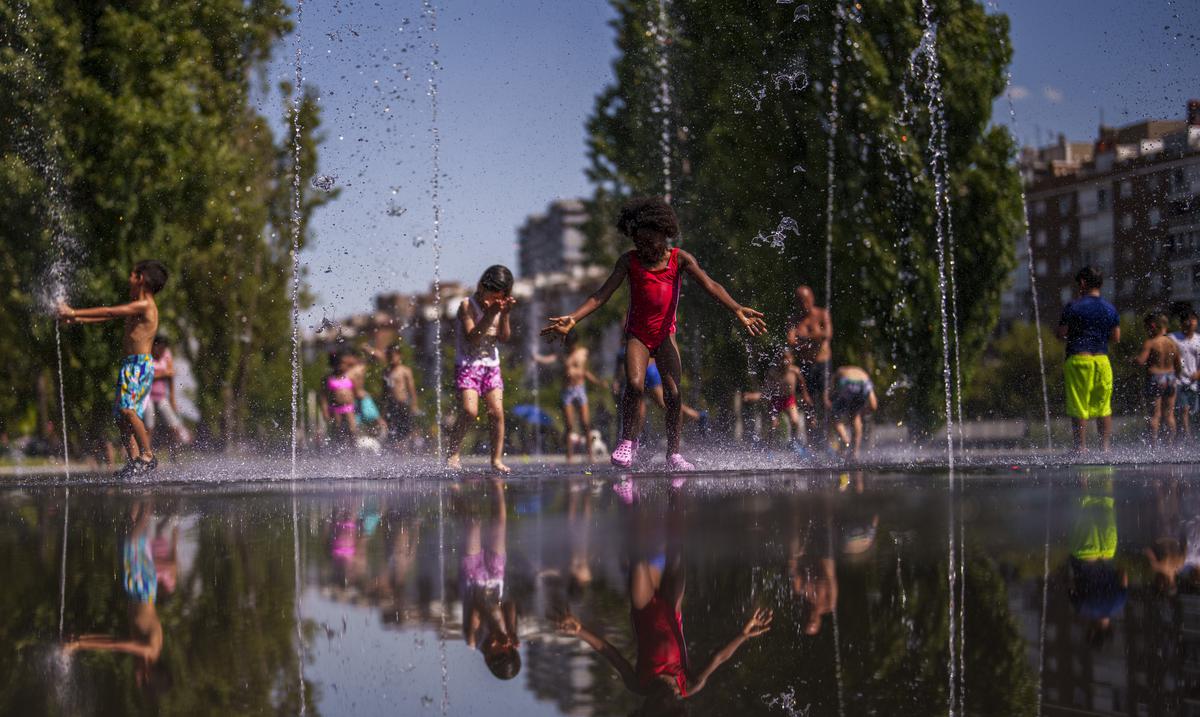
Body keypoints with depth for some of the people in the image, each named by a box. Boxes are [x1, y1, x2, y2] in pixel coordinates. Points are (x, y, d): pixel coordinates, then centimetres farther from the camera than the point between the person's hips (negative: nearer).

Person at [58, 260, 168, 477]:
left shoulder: (144, 305, -10)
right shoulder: (136, 306, 20)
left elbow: (109, 312, -12)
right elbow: (109, 316, 25)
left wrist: (75, 313, -8)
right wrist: (76, 319, 21)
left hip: (140, 364, -10)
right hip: (130, 365, 10)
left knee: (127, 409, -23)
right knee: (122, 415, 5)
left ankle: (148, 455, -22)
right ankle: (134, 461, 2)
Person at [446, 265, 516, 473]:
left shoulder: (499, 307, 6)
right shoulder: (468, 305, -9)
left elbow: (504, 337, -1)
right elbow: (472, 337, -18)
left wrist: (504, 315, -15)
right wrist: (490, 315, -24)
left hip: (491, 365, 5)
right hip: (467, 365, -5)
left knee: (497, 413, -5)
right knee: (469, 411, -19)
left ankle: (497, 459, 2)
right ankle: (452, 453, -4)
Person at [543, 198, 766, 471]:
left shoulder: (680, 259, -5)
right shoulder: (629, 261, -5)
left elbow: (710, 285, -16)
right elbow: (603, 294, -9)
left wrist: (737, 309, -32)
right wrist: (573, 318, -22)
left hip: (665, 334, 1)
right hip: (637, 334, -1)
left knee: (673, 394, -9)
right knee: (634, 385, -23)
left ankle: (673, 454, 1)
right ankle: (627, 443, -7)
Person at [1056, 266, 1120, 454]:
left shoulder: (1074, 306, -6)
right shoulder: (1110, 309, 8)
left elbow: (1061, 334, -6)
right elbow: (1116, 337, 11)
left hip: (1078, 359, -4)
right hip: (1102, 360, 4)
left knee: (1079, 408, -1)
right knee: (1104, 408, 12)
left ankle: (1081, 448, -3)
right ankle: (1106, 447, 11)